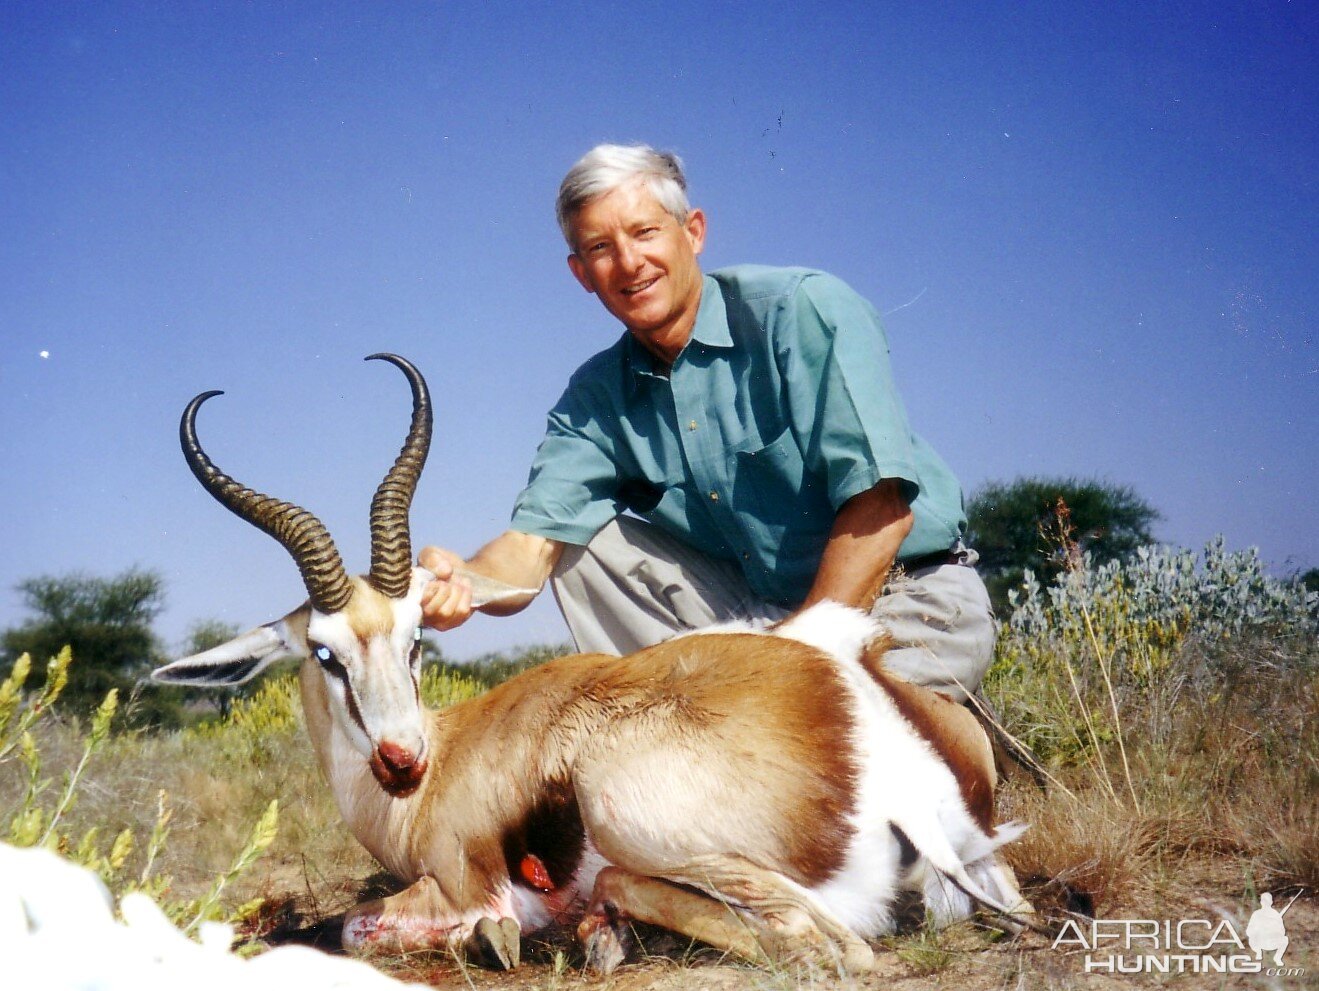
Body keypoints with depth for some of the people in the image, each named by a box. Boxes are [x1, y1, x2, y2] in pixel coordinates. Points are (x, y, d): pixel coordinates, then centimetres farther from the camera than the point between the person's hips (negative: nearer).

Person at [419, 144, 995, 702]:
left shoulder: (806, 311, -15)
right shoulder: (597, 397, 2)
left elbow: (881, 509, -22)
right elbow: (536, 538, -9)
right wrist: (461, 583, -33)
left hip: (913, 603, -5)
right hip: (759, 609, 6)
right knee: (585, 535, -2)